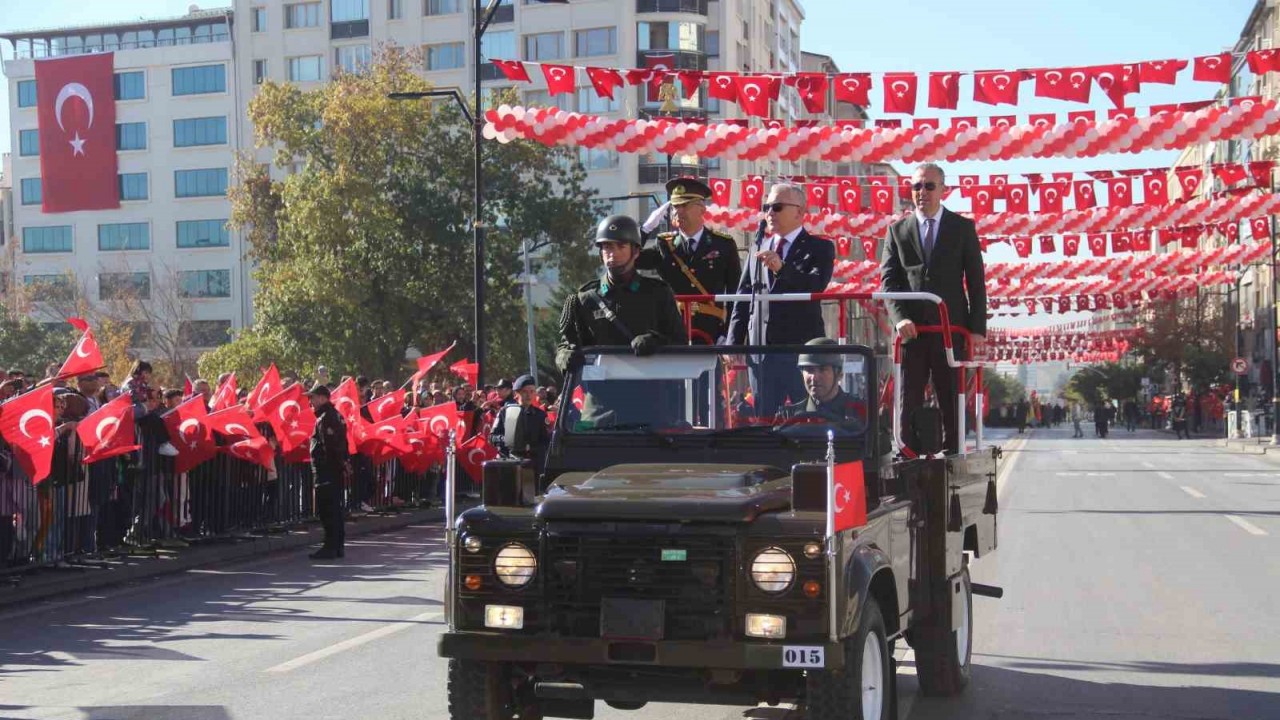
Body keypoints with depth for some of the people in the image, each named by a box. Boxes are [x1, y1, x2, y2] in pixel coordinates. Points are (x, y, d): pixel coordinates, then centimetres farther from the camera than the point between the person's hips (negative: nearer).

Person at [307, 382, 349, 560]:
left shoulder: (325, 418, -16)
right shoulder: (334, 415, 16)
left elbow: (329, 446, -22)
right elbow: (341, 444, 19)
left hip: (326, 470, -10)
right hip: (335, 469, 10)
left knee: (327, 510, -7)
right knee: (334, 508, 13)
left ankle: (330, 547, -7)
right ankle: (338, 546, 18)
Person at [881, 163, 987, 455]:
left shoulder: (962, 228, 6)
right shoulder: (897, 230, 9)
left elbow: (976, 281, 4)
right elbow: (888, 280, 4)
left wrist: (978, 328, -4)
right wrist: (900, 318, -12)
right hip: (912, 329, 1)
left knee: (952, 403, 3)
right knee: (907, 403, 0)